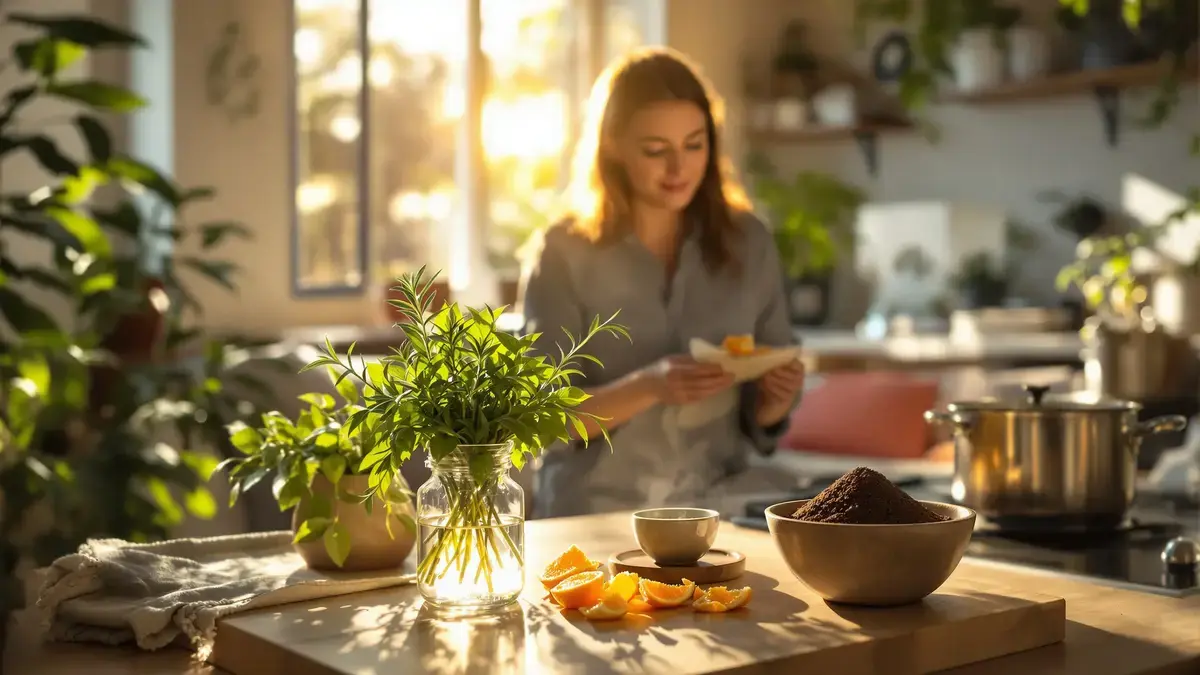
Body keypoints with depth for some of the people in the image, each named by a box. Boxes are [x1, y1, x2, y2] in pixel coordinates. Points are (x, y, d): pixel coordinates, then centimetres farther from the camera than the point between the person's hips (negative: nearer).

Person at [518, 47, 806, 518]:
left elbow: (761, 418, 9)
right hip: (591, 519, -2)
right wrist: (648, 388, -21)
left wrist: (776, 399, -12)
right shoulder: (563, 255, -4)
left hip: (712, 514, 2)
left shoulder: (749, 244, 4)